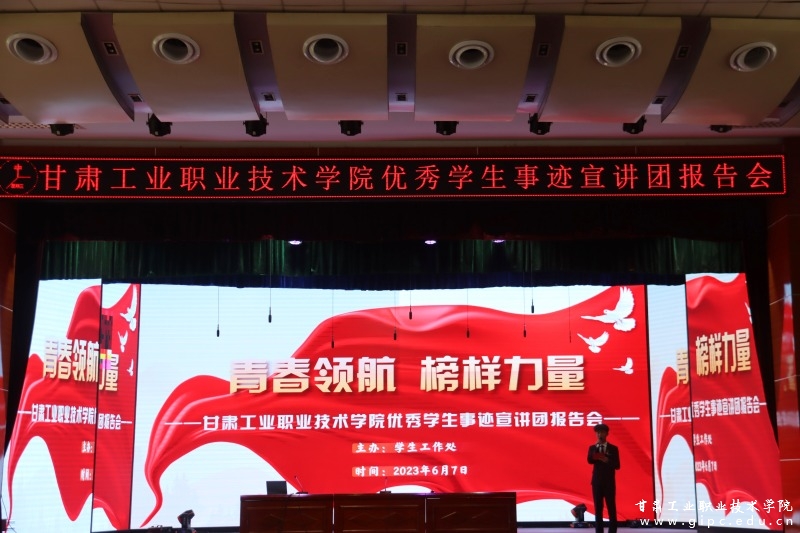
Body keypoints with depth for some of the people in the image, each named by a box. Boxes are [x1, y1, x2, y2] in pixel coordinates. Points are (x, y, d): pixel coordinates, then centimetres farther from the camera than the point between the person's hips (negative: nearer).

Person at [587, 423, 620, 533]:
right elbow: (590, 460, -12)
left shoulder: (613, 448, 2)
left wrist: (607, 461, -21)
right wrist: (596, 448, -25)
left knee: (611, 508, -1)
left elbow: (617, 466, -3)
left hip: (609, 482, -1)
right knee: (598, 509, 2)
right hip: (597, 481, 1)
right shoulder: (592, 448, 7)